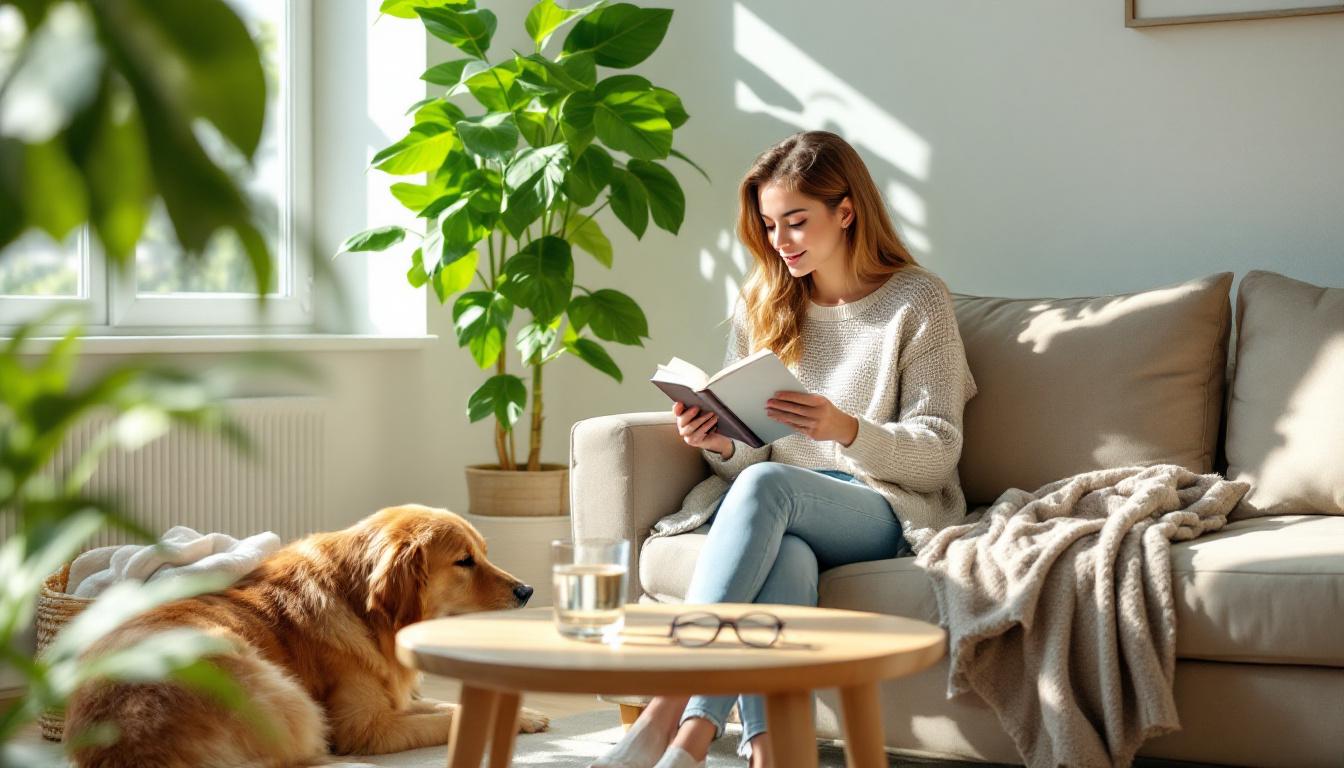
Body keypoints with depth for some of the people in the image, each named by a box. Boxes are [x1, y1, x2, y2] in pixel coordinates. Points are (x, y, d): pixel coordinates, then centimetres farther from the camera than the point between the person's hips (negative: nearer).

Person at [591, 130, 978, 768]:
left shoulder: (919, 302, 2)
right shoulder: (761, 305, 15)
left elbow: (938, 453, -3)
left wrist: (846, 429, -22)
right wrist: (720, 445, -9)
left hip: (889, 510, -3)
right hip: (786, 519, 3)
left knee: (768, 484, -35)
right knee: (785, 559, -36)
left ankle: (672, 716, -45)